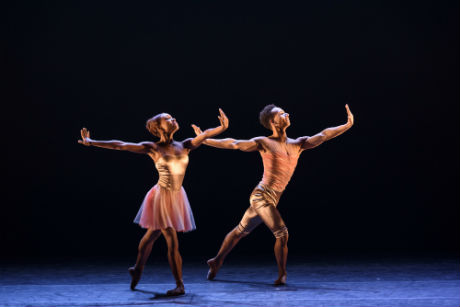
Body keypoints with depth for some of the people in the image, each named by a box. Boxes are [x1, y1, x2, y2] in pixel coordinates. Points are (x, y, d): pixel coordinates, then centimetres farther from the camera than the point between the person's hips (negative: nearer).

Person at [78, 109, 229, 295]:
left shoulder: (184, 146, 3)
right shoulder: (153, 149, -8)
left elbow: (205, 135, -10)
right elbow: (120, 145, -10)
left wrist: (222, 127, -28)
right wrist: (92, 142, -12)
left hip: (177, 197, 4)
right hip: (162, 197, -4)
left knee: (152, 235, 19)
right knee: (172, 242, -7)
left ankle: (137, 270, 38)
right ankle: (179, 285, 3)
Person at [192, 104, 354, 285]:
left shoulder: (298, 144, 9)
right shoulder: (263, 143, -4)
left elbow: (323, 136, 1)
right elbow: (233, 144, -1)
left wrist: (347, 125, -9)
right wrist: (204, 140, -2)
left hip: (272, 200, 6)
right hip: (262, 196, -6)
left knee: (241, 231, 17)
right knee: (282, 233, -14)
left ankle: (216, 262, 30)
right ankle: (282, 274, -1)